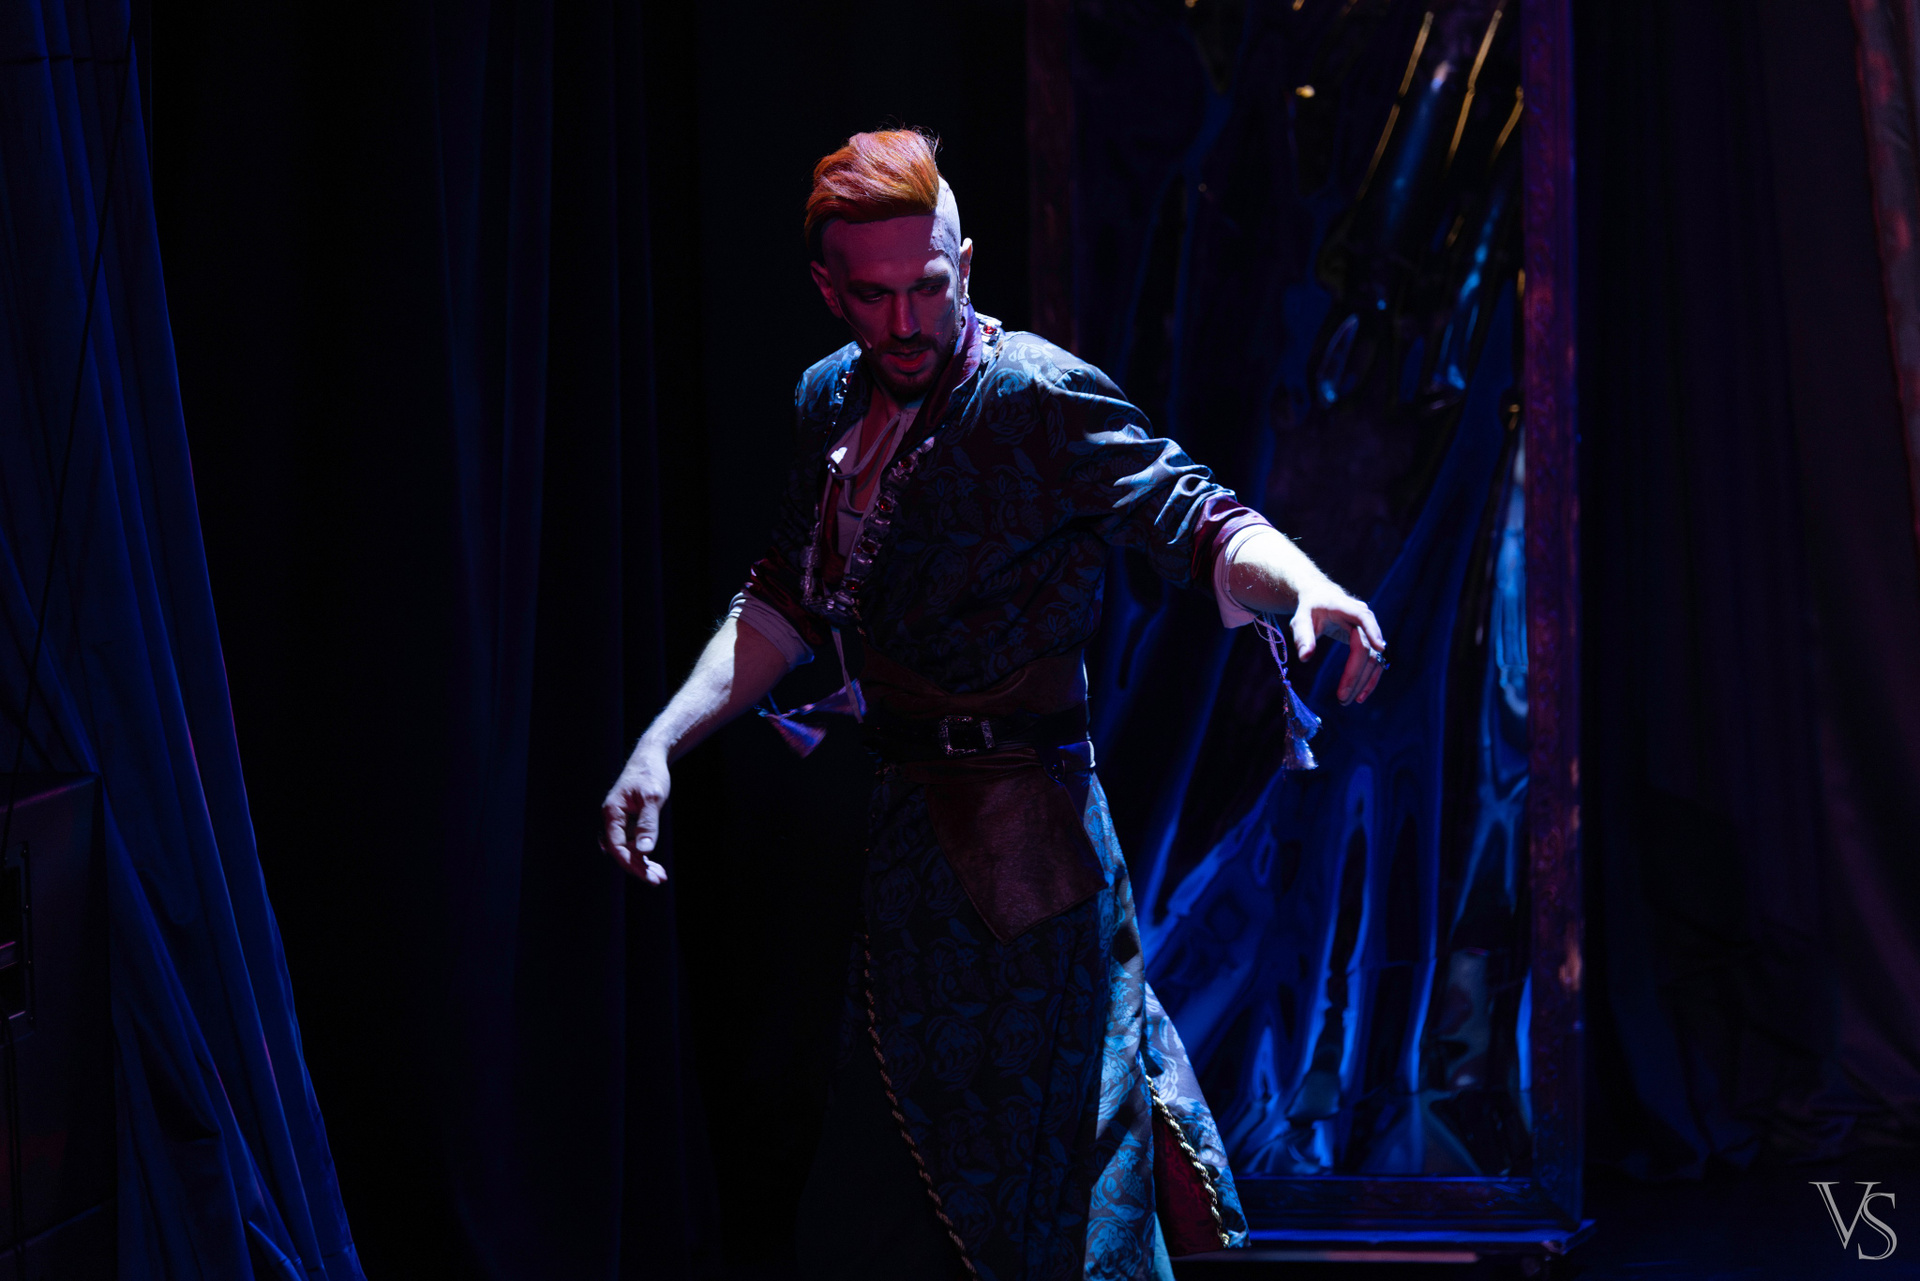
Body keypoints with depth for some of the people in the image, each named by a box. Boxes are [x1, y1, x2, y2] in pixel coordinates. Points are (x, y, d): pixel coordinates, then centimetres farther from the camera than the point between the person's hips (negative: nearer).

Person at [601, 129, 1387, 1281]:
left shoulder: (1037, 396, -13)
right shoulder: (831, 403, 10)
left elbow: (1191, 514, -23)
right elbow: (784, 603, 15)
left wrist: (1303, 583, -43)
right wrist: (660, 744, 5)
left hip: (1018, 833, -8)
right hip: (901, 828, 8)